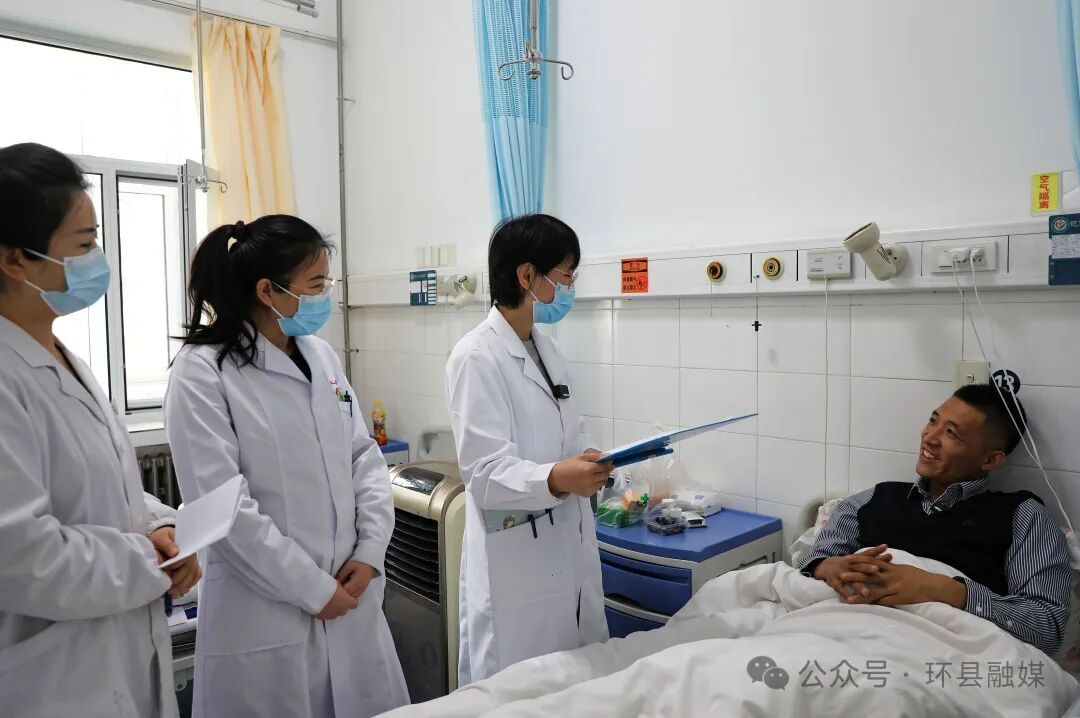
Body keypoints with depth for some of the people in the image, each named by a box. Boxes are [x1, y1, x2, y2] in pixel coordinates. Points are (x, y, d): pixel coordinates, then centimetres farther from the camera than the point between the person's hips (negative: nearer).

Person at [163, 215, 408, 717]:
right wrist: (313, 589, -13)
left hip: (350, 597, 6)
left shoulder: (321, 356, 5)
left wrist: (370, 552, -3)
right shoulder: (202, 373, -12)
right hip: (266, 618, -5)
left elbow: (364, 456, 8)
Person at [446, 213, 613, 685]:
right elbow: (484, 469, -22)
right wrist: (554, 480, -37)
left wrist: (607, 462, -1)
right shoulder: (477, 357, -15)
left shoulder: (547, 351, 12)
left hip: (568, 554, 8)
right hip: (515, 565, -8)